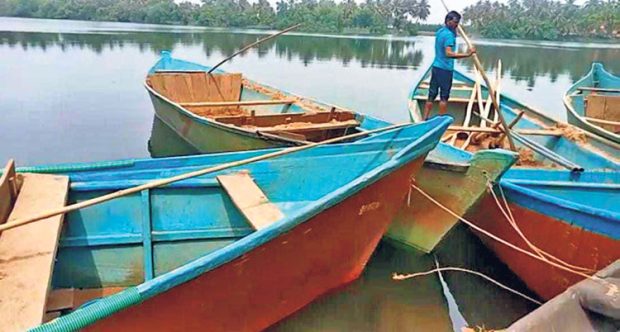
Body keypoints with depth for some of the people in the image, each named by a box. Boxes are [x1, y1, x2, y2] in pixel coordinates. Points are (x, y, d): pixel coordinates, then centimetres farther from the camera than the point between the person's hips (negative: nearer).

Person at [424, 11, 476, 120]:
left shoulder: (439, 31, 11)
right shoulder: (449, 34, -17)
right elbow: (448, 53, -28)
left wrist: (454, 31, 20)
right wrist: (467, 54, -32)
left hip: (436, 66, 8)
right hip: (445, 69, -8)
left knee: (432, 95, 10)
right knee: (444, 97, 2)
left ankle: (425, 119, 11)